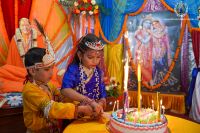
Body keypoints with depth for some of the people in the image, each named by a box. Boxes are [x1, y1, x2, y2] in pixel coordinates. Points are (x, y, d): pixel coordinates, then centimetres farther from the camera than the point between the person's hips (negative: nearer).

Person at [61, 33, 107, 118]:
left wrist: (100, 103, -14)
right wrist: (90, 101, -30)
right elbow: (65, 90, -25)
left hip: (94, 113, 4)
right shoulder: (73, 69, -9)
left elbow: (102, 95, 8)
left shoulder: (98, 71, 6)